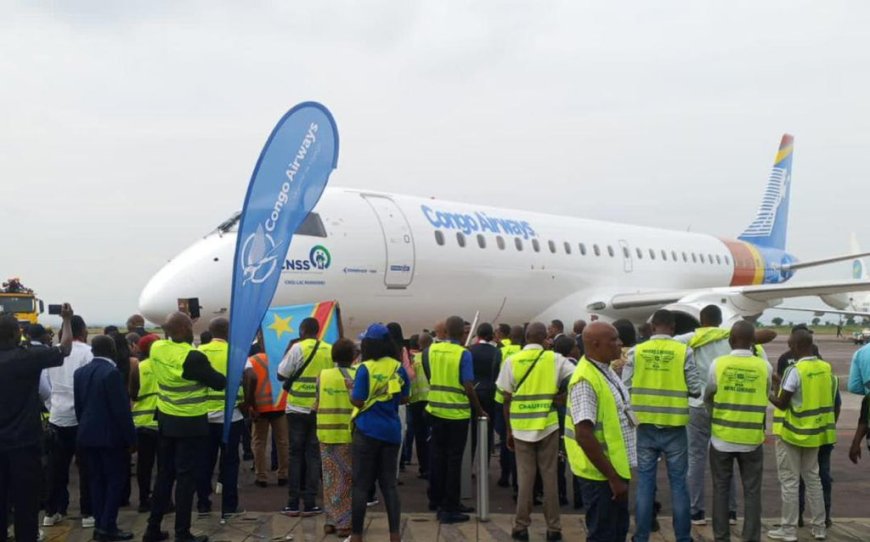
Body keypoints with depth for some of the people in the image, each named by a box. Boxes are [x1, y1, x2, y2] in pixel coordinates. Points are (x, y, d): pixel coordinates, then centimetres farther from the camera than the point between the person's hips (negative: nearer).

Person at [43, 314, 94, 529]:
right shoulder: (88, 352, -10)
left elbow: (51, 382, 13)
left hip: (57, 416, 5)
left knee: (57, 466, 12)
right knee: (86, 467, 3)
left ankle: (51, 512, 18)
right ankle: (87, 513, 5)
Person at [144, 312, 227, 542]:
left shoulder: (156, 349, -3)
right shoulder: (193, 358, -22)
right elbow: (219, 383, -12)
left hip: (166, 420, 7)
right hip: (191, 424, -6)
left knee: (164, 474, 15)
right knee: (186, 477, 1)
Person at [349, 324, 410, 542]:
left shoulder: (366, 369, -13)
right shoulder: (398, 368, 1)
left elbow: (358, 401, -13)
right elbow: (404, 398, 9)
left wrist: (350, 389, 5)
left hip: (368, 431, -4)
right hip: (391, 431, 4)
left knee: (361, 485, 3)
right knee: (389, 483, 10)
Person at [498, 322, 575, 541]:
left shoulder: (511, 361, -1)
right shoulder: (554, 359, -1)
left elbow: (507, 399, 0)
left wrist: (508, 430, 7)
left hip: (521, 427, 0)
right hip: (548, 426, 0)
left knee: (525, 478, 8)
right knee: (549, 477, 8)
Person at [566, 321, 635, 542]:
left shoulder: (606, 371, 7)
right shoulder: (585, 380, -23)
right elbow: (584, 436, -27)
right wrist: (612, 477, -23)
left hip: (615, 468, 9)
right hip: (601, 475, -9)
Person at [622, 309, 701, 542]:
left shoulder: (636, 351, -2)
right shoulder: (684, 351, -6)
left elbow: (625, 387, -1)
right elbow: (696, 390, -3)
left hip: (646, 425, 1)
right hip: (674, 427, -1)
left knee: (645, 482, 8)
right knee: (678, 483, 8)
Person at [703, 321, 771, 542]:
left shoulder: (718, 364, -9)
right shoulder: (763, 366, -7)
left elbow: (707, 397, 4)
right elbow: (765, 397, 8)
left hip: (722, 436, 0)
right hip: (752, 438, 0)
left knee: (721, 489, 11)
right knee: (752, 491, 9)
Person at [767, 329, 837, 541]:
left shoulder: (795, 371, -20)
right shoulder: (826, 368, 1)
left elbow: (782, 403, -16)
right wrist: (780, 384, 14)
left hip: (792, 433, -7)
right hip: (815, 432, 7)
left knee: (789, 481, 2)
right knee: (812, 478, 16)